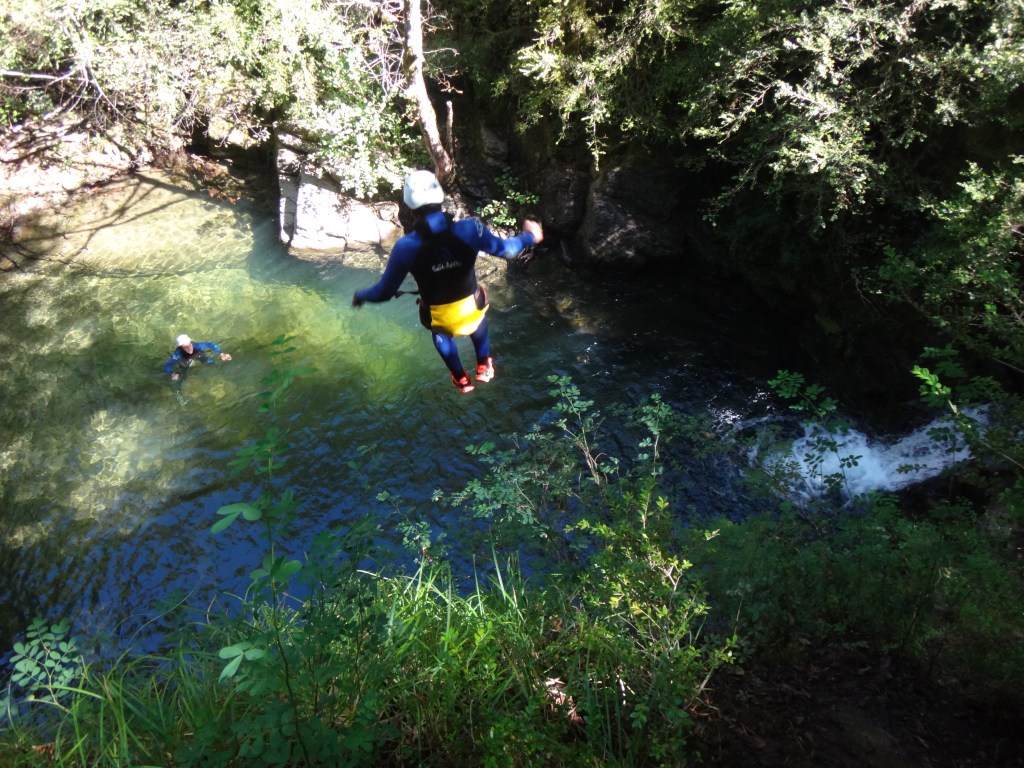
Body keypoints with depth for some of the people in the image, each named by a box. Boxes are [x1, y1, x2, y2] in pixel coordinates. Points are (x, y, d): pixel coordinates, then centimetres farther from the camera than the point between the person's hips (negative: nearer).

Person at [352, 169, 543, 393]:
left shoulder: (406, 247, -27)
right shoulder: (469, 229, -25)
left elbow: (384, 291, -15)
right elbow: (505, 249, -7)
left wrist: (360, 295, 7)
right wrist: (530, 236, 14)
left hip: (439, 317, -1)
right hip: (472, 308, 1)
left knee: (441, 333, 38)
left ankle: (461, 379, 53)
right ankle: (484, 367, 58)